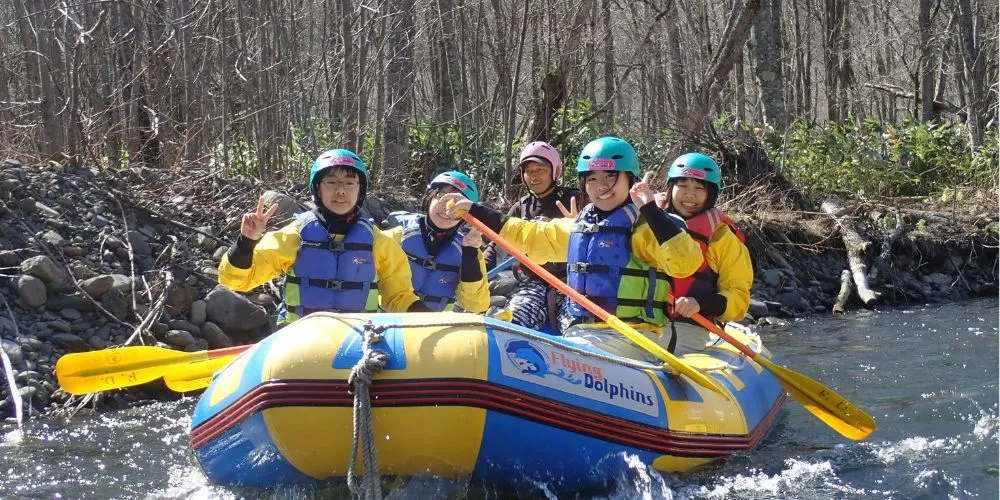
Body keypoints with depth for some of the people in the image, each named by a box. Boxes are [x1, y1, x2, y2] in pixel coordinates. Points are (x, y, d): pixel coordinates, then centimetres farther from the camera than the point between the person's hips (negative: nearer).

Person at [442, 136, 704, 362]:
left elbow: (686, 263, -23)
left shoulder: (645, 228, -7)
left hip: (629, 339, -8)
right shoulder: (577, 228, 17)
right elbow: (526, 235, 29)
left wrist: (651, 210, -25)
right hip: (579, 335, 8)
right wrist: (474, 210, 28)